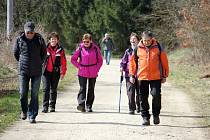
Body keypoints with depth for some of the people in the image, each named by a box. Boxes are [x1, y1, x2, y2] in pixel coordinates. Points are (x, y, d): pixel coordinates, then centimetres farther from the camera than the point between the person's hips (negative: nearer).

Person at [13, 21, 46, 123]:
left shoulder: (39, 39, -3)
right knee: (23, 93, -2)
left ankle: (32, 116, 7)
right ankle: (24, 110, 25)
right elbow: (16, 53, 14)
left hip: (36, 72, 0)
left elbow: (44, 53, 13)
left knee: (34, 95, 0)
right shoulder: (19, 40, -2)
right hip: (23, 71, 0)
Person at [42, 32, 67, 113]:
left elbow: (63, 62, 6)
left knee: (53, 89, 9)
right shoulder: (45, 48, -1)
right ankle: (45, 106, -8)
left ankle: (52, 106, 17)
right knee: (46, 89, -9)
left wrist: (63, 72, 3)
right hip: (46, 71, -1)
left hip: (55, 73, 1)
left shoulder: (60, 50, 3)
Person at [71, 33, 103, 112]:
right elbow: (73, 59, 7)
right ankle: (81, 105, -23)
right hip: (82, 73, -2)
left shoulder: (95, 49, 0)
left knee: (91, 89, 8)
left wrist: (97, 69, -2)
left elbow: (100, 60, 10)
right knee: (82, 88, -13)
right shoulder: (80, 48, -1)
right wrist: (79, 67, -4)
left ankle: (89, 106, 16)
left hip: (93, 73, 2)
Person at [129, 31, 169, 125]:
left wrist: (164, 75, 4)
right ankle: (145, 117, 12)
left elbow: (164, 61, 4)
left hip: (156, 77, -2)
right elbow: (133, 61, 11)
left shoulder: (157, 47, -2)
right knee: (143, 98, 4)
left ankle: (156, 115, 14)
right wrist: (132, 75, 9)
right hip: (142, 77, 2)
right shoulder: (138, 48, 1)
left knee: (156, 96, -5)